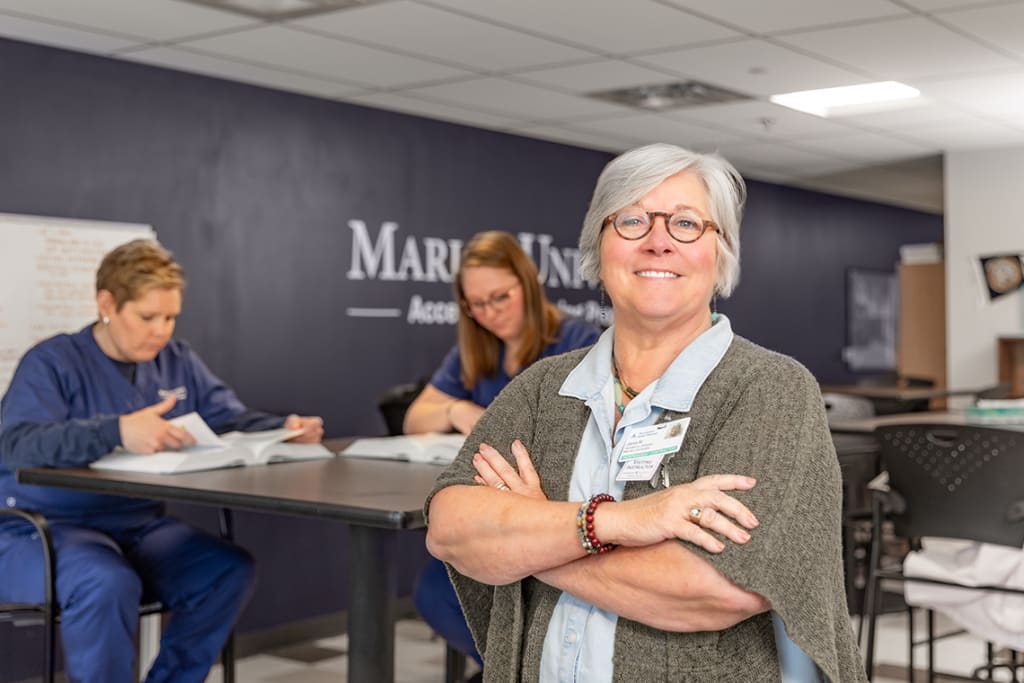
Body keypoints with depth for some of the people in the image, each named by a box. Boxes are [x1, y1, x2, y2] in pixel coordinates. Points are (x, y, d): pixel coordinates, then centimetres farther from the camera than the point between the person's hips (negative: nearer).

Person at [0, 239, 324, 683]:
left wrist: (283, 429, -16)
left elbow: (233, 421, 8)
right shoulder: (52, 362, -12)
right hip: (45, 530, -6)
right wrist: (117, 431, -45)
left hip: (140, 530, 6)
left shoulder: (178, 361, 9)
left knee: (230, 569, -16)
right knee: (109, 584, -36)